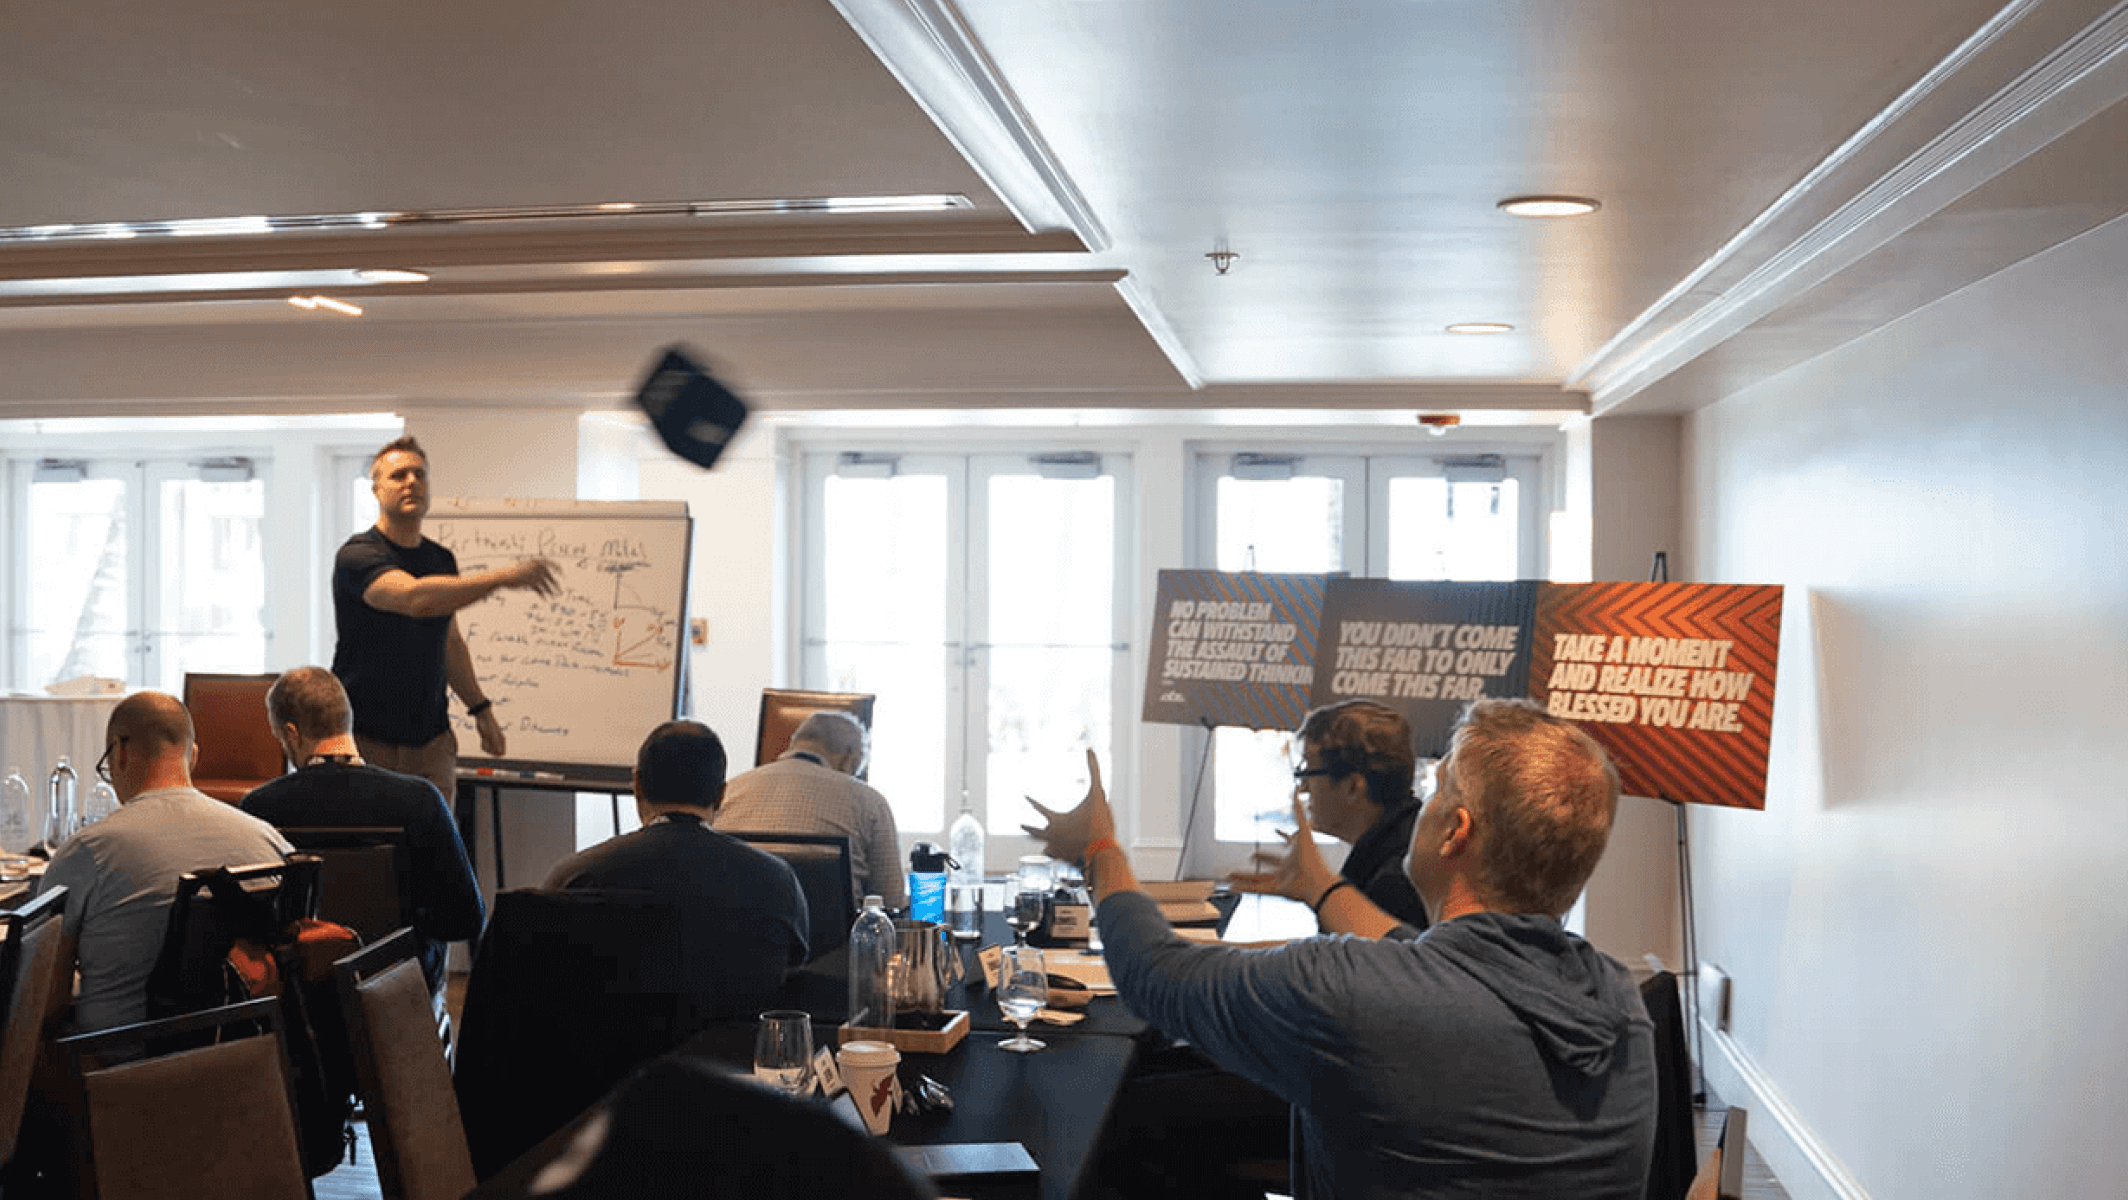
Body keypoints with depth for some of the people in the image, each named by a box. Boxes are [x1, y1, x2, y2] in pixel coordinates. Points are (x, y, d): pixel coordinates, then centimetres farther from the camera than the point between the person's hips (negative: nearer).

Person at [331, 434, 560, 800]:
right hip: (366, 740, -5)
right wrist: (505, 576, -38)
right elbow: (416, 597, -32)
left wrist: (480, 708, 18)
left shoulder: (442, 560, 11)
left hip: (431, 742, 5)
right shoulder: (358, 556, -12)